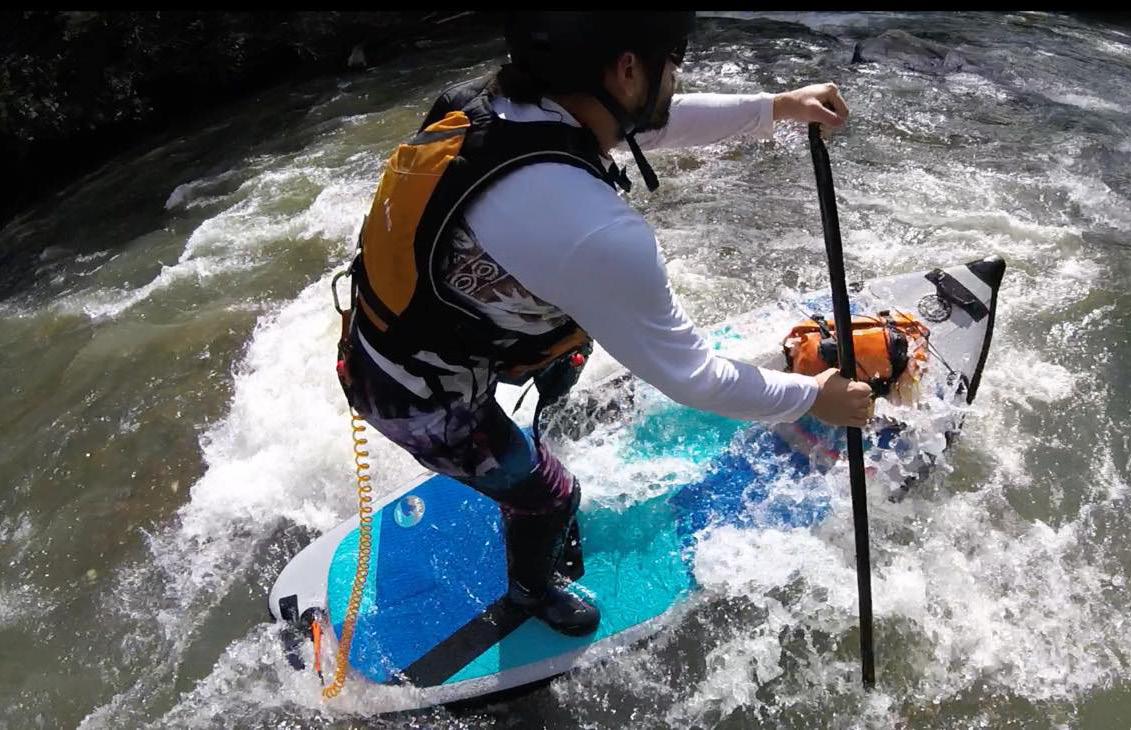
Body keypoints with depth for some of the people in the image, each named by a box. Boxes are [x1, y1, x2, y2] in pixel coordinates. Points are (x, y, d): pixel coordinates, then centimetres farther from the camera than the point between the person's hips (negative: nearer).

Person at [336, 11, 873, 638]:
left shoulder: (511, 96, -14)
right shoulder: (593, 231, -38)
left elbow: (656, 120, 5)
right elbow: (690, 376, -24)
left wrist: (777, 107, 8)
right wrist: (813, 397, -8)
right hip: (417, 399, -8)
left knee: (574, 340, 27)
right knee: (550, 496, 14)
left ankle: (515, 438, 55)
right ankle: (530, 591, 48)